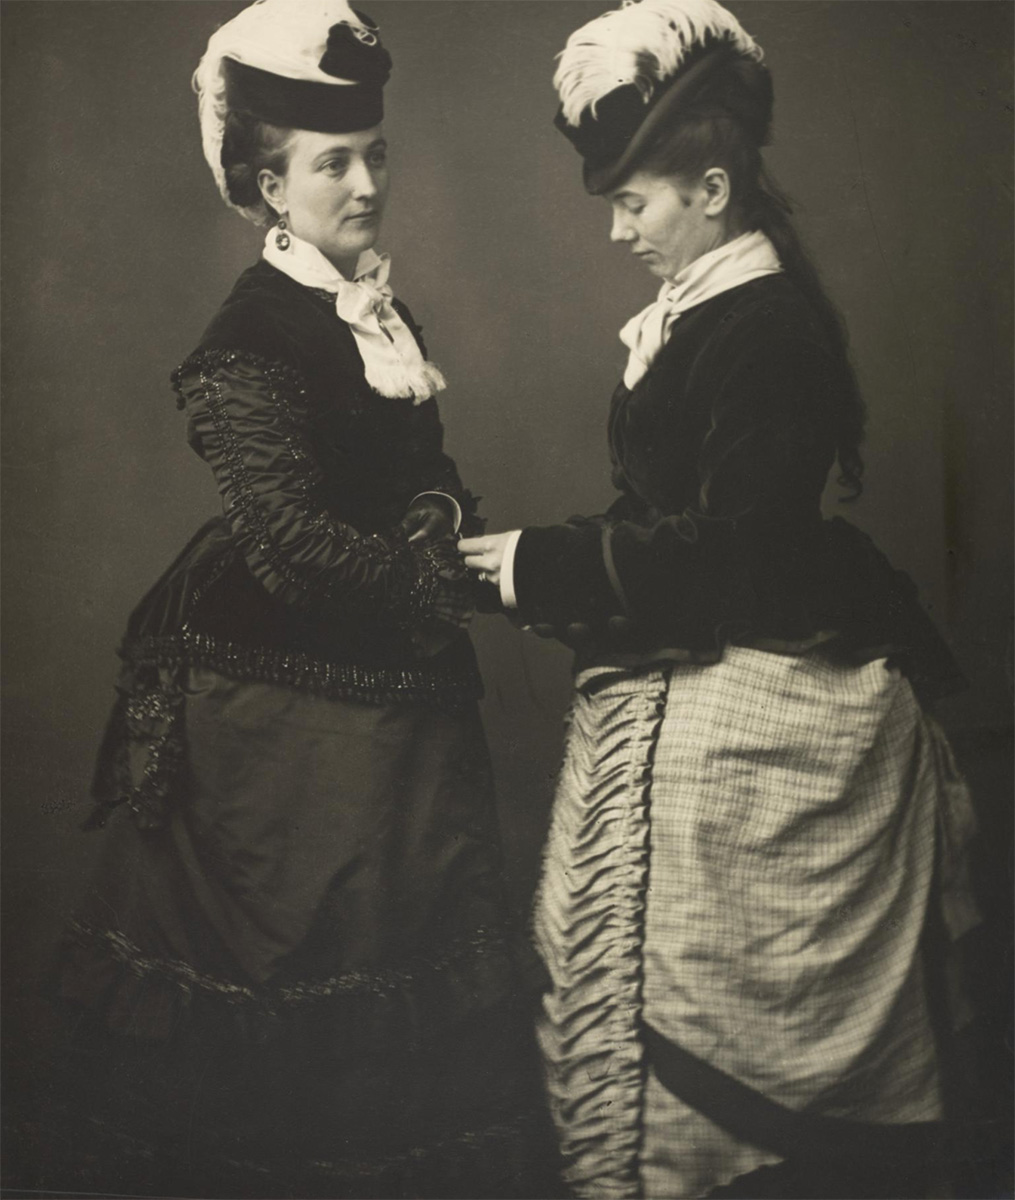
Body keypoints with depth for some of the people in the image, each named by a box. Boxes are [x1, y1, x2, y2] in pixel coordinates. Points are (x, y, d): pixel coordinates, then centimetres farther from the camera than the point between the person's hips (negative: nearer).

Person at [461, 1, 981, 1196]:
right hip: (685, 705, 10)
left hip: (738, 732, -9)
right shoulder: (708, 314, 11)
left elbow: (736, 550, -23)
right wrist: (554, 563, 6)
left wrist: (547, 569, -15)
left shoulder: (768, 330, -18)